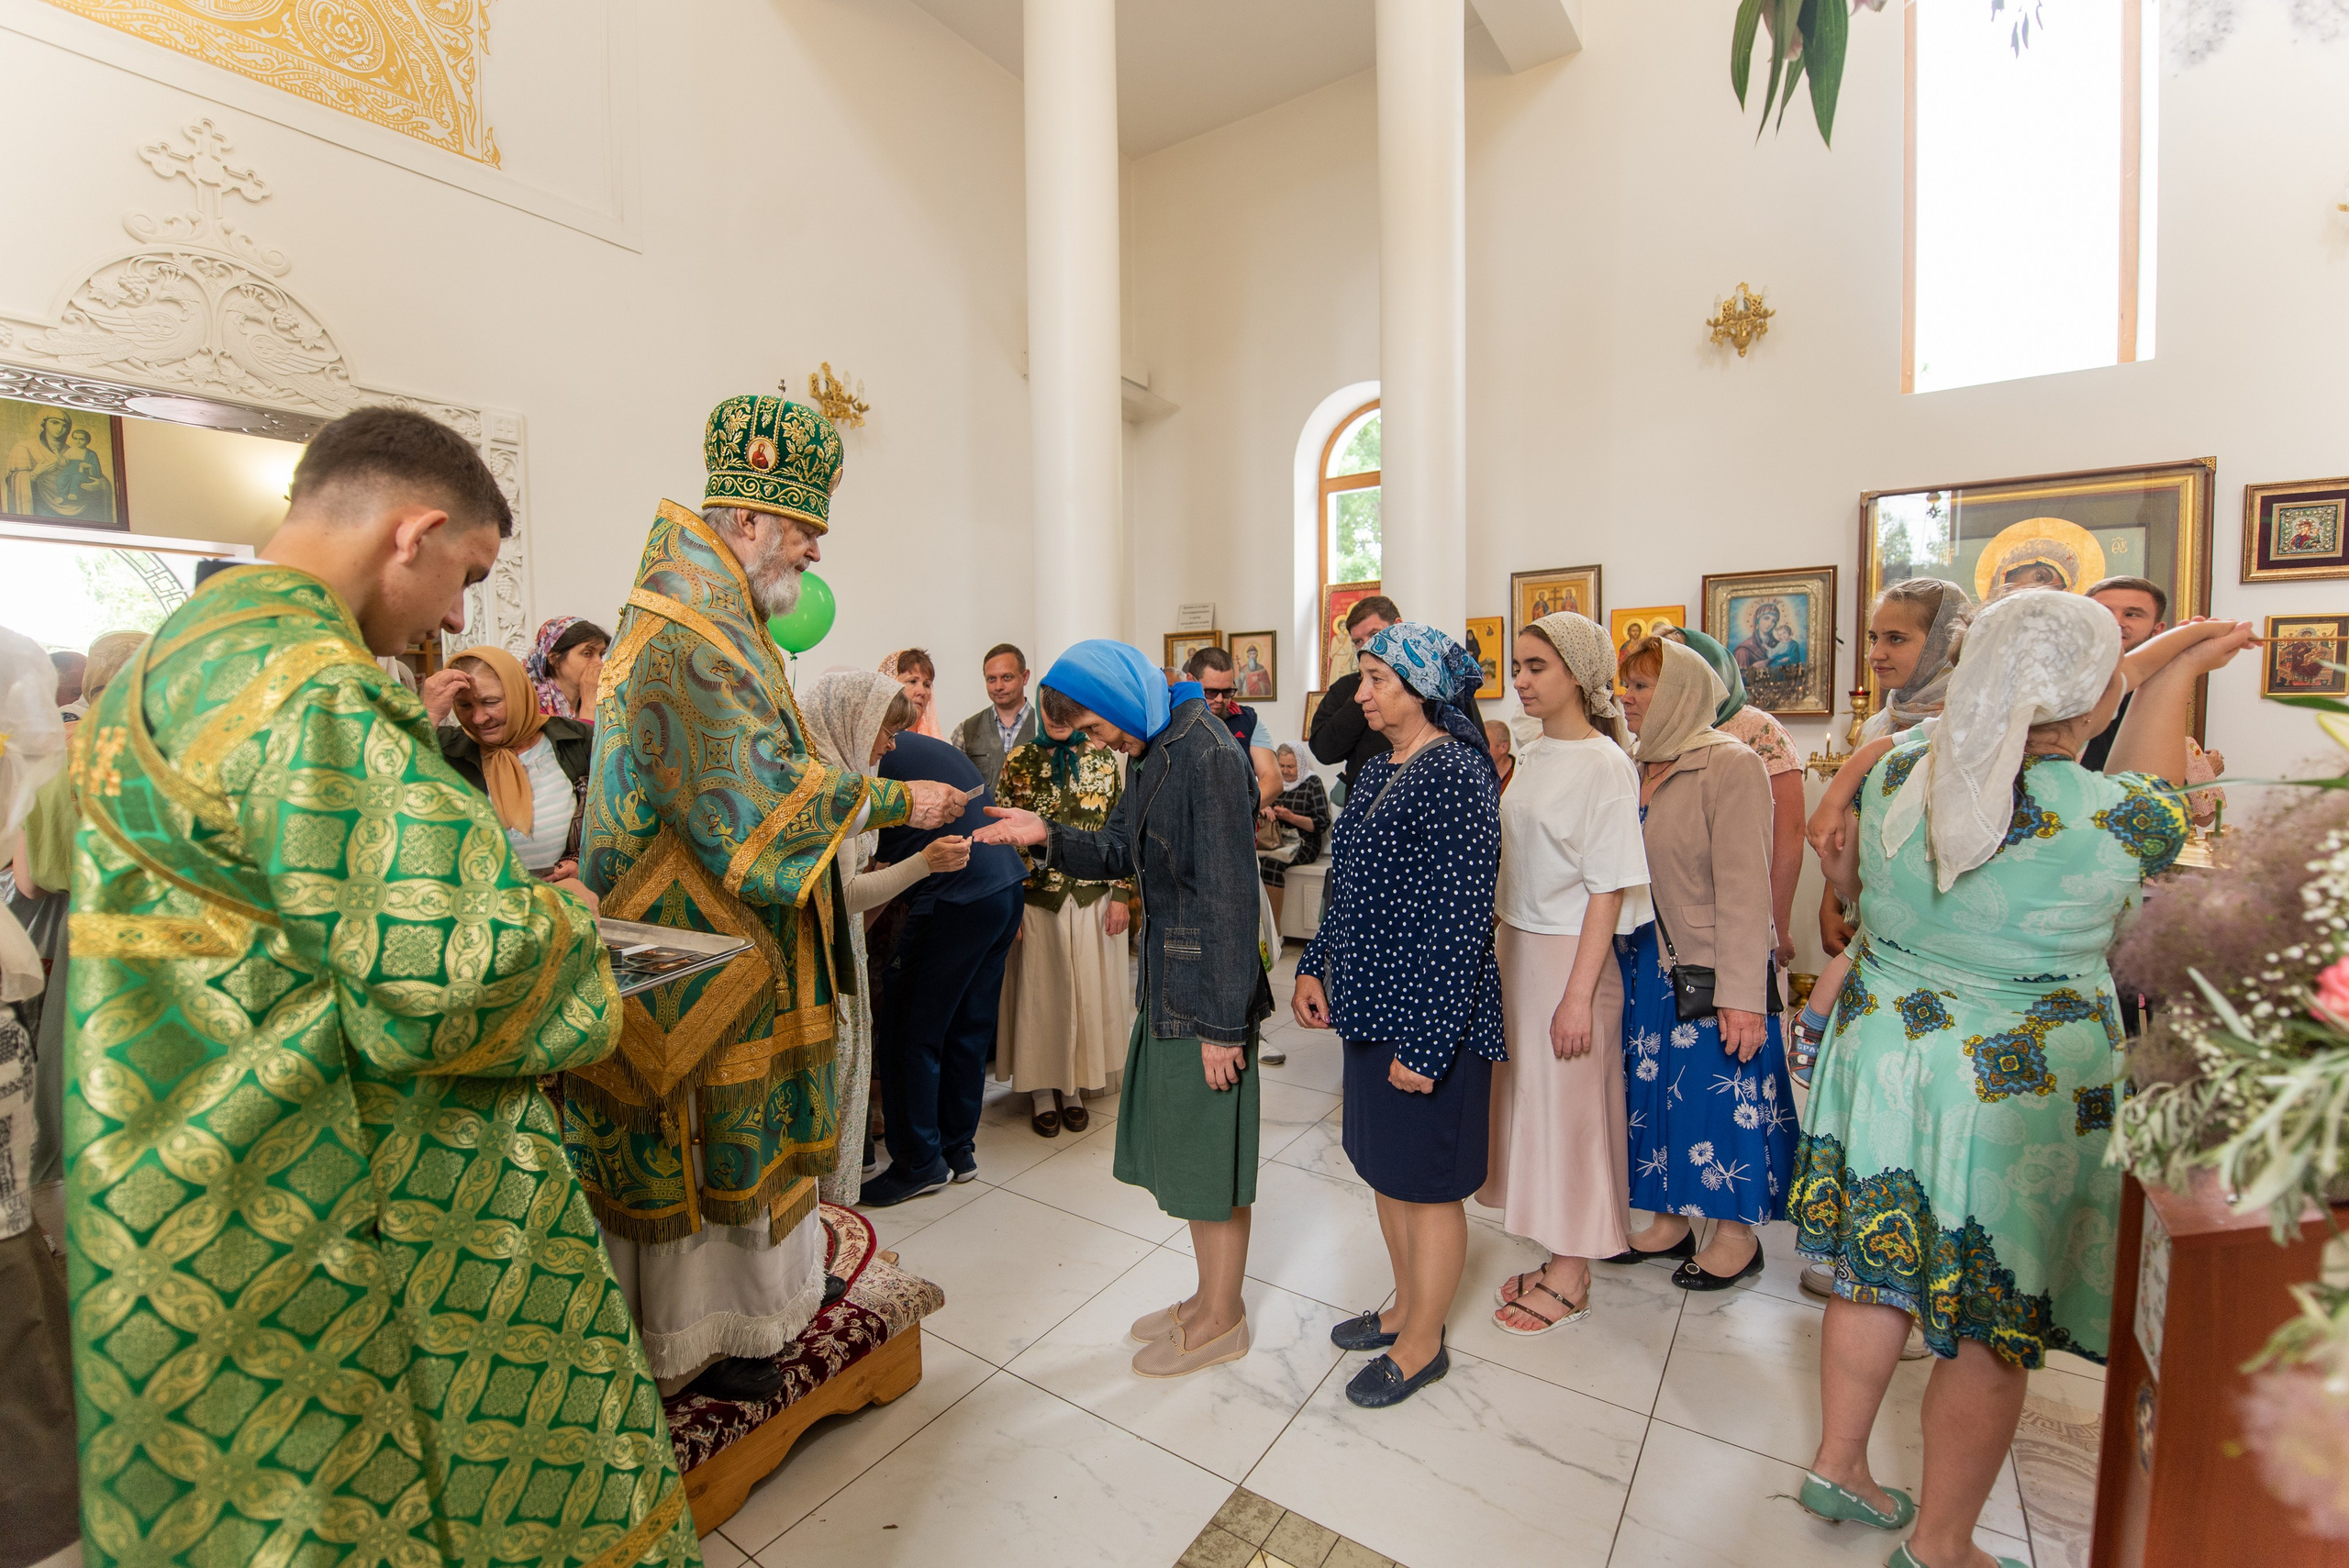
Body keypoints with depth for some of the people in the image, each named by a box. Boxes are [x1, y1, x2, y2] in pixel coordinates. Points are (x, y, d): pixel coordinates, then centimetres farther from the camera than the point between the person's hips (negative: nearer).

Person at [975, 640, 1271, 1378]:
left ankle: (1222, 1322, 29)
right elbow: (1117, 853, 13)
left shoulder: (1208, 756, -21)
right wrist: (1049, 836, -5)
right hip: (1164, 978, 9)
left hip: (1206, 985, -9)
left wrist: (1222, 1023, -20)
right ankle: (1210, 1296, 40)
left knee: (1210, 1157, 8)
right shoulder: (1149, 753, 9)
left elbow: (1230, 896, -22)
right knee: (1180, 1148, 20)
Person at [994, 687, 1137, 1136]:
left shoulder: (1103, 758, 2)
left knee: (1087, 990, 8)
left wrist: (1122, 893, -4)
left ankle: (1073, 1086, 26)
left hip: (1093, 897, 1)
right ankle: (1041, 1090, 24)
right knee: (1039, 992, 8)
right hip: (1036, 897, -1)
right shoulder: (1020, 761, 0)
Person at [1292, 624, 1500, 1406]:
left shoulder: (1456, 774, -18)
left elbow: (1460, 920, -21)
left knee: (1427, 1183, 10)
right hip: (1371, 1004, 8)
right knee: (1386, 1168, 21)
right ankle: (1407, 1308, 43)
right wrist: (1315, 966, 7)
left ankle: (1423, 1345, 32)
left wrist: (1425, 1040, -20)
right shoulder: (1379, 770, 8)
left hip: (1429, 1016, -8)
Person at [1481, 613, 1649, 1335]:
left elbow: (1609, 889, -16)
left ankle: (1570, 1280, 23)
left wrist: (1579, 994, -18)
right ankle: (1559, 1258, 32)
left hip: (1571, 955, -8)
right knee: (1527, 1099, 15)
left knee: (1568, 1109, 5)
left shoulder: (1605, 764, -15)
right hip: (1517, 948, 8)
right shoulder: (1533, 755, 8)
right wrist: (1506, 948, 10)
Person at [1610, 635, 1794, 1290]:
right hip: (1644, 966, 6)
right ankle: (1670, 1221, 32)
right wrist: (1622, 959, 7)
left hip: (1709, 971, -6)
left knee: (1724, 1099, 7)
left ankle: (1737, 1234, 28)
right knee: (1654, 1090, 14)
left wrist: (1742, 996, -21)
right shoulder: (1637, 770, 6)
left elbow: (1743, 887, -18)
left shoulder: (1730, 766, -14)